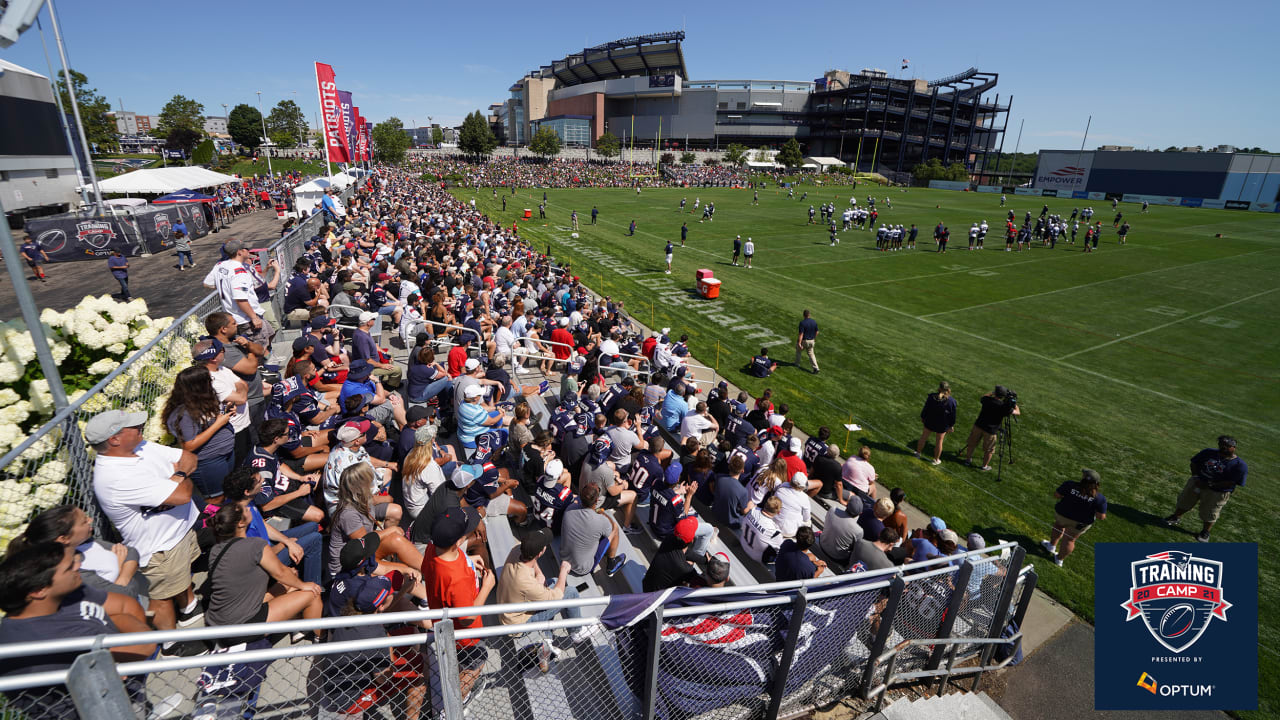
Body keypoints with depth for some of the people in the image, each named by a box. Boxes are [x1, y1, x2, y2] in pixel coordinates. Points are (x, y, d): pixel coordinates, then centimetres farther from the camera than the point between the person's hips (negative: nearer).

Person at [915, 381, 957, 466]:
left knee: (924, 437, 20)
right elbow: (952, 415, -9)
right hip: (942, 425, 0)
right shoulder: (951, 401, -19)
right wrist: (951, 426, 4)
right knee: (939, 441, 17)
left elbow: (925, 409, -8)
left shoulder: (931, 397, -19)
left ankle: (918, 453, 37)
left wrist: (922, 417, 9)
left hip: (930, 422, 0)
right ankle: (936, 459, 31)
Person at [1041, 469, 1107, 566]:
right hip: (1080, 522, 0)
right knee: (1070, 539, 19)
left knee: (1059, 525, 32)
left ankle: (1052, 545, 44)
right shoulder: (1100, 498, -20)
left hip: (1062, 514, 0)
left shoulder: (1070, 485, -22)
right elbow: (1101, 516, -17)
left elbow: (1056, 494, -14)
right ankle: (1059, 559, 34)